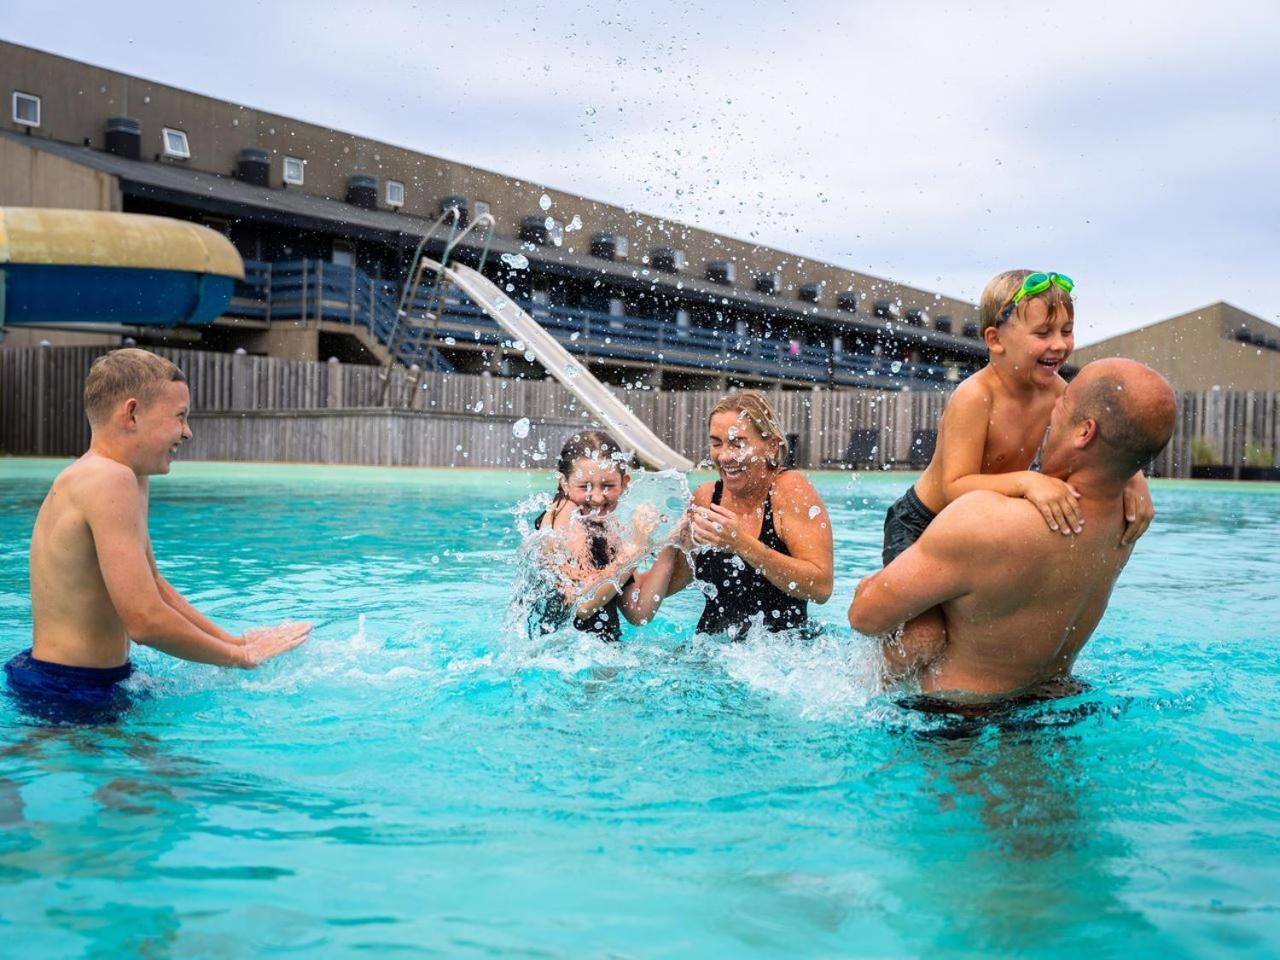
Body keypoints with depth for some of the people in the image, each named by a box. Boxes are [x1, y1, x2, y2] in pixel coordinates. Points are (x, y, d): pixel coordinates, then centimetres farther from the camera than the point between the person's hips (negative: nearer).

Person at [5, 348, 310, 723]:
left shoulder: (130, 479, 8)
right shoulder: (109, 480, -24)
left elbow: (151, 585, 15)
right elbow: (145, 621, -29)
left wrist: (231, 640, 8)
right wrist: (238, 655, -15)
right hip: (74, 692, -10)